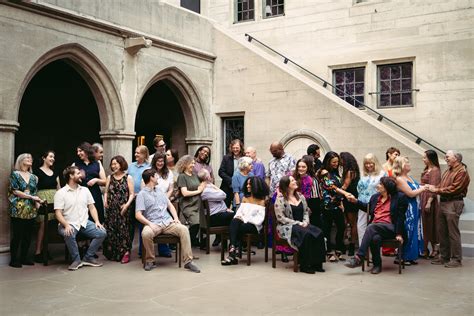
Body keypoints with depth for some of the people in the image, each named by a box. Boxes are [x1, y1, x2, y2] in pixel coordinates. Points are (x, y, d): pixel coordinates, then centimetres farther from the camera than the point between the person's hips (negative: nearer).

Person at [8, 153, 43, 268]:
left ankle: (24, 257, 16)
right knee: (17, 235, -4)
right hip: (18, 210, -5)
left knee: (28, 235, 6)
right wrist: (31, 197, -11)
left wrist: (37, 202, -6)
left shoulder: (33, 177, 16)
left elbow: (35, 192, 13)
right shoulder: (15, 174, 1)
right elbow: (14, 191, -8)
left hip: (31, 210, 5)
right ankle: (14, 259, 4)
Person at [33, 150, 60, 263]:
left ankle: (44, 250, 11)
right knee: (43, 225, -9)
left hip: (55, 200, 5)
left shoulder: (55, 172, 18)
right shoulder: (38, 172, 0)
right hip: (43, 200, -5)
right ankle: (38, 252, -5)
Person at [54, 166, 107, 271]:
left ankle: (88, 257, -3)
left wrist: (97, 221, -4)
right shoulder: (60, 193, -2)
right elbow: (58, 213, -9)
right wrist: (66, 225, -26)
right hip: (69, 224, -4)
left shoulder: (85, 190, 13)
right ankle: (76, 259, -15)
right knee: (69, 235, -38)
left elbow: (92, 207, 13)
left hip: (84, 222, 5)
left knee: (102, 232, -18)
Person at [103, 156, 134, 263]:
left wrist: (127, 204, -15)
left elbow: (132, 194, -1)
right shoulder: (110, 177, 13)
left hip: (123, 209, -3)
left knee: (123, 230, -5)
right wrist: (105, 201, -5)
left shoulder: (128, 178, 2)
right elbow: (106, 192, 14)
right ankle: (112, 254, 12)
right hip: (111, 209, 4)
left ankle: (125, 252, 3)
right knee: (110, 230, 2)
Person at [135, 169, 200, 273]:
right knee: (146, 233, -37)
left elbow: (170, 205, 22)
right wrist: (150, 224, -20)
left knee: (183, 229, -23)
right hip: (153, 224, -4)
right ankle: (150, 261, -13)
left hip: (168, 221, 5)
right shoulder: (142, 194, 4)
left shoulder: (160, 191, 23)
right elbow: (138, 215, -5)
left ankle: (188, 261, -22)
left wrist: (176, 218, 4)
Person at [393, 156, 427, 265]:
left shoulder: (409, 176, 11)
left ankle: (411, 256, 22)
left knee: (414, 231, 13)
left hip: (414, 209, 10)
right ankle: (403, 257, 6)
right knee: (406, 232, -4)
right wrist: (422, 189, -7)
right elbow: (411, 193, -20)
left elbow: (416, 188, 20)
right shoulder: (399, 179, -17)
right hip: (407, 210, -9)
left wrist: (424, 187, 3)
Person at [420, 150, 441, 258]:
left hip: (430, 200, -8)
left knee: (430, 224, -1)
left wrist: (429, 202, -20)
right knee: (424, 224, 9)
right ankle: (425, 249, 15)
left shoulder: (435, 171, -10)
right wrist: (421, 200, 11)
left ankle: (435, 248, 9)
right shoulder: (426, 170, 15)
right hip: (422, 199, 8)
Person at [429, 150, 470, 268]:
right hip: (443, 202, 9)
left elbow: (454, 189, -18)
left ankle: (456, 259, 3)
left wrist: (437, 190, -15)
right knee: (442, 232, 12)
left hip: (453, 204, -9)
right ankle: (444, 256, 22)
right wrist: (434, 188, -4)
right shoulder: (448, 171, 18)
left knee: (453, 233, -5)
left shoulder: (462, 172, -11)